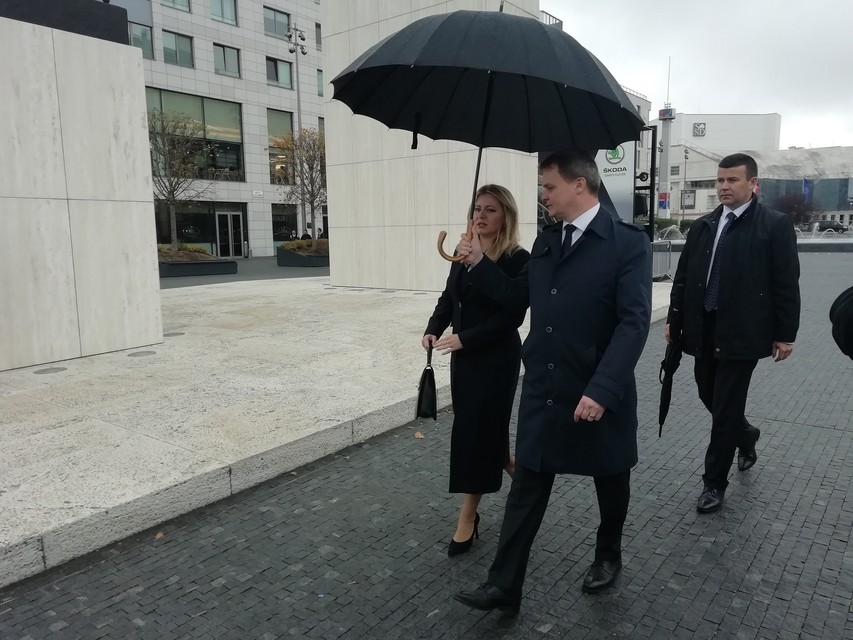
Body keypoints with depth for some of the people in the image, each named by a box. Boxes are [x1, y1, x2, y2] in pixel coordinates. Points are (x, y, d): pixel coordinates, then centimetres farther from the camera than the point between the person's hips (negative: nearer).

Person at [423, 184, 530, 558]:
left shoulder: (518, 259, -13)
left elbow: (512, 316, -18)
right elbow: (449, 297, 12)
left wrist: (464, 338, -22)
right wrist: (433, 329, -6)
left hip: (497, 358, -7)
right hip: (463, 356, 7)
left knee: (476, 431, -1)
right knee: (485, 430, 15)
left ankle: (468, 518, 15)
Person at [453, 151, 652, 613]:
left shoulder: (628, 242, -12)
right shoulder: (546, 241, 8)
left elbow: (634, 322, -19)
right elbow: (519, 297, 16)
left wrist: (601, 390, -27)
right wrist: (479, 263, 5)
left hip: (600, 394, -4)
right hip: (542, 392, 5)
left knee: (610, 484, 19)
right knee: (525, 492, 8)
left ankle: (608, 556, 45)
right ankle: (503, 586, 18)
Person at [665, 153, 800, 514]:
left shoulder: (775, 225, -4)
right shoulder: (703, 226, 9)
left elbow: (786, 284, -5)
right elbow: (683, 277, 11)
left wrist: (785, 333, -7)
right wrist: (674, 320, 8)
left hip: (741, 332, -5)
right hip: (704, 329, 5)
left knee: (726, 407, 0)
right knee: (709, 396, 16)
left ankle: (714, 482, 14)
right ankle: (745, 435, 47)